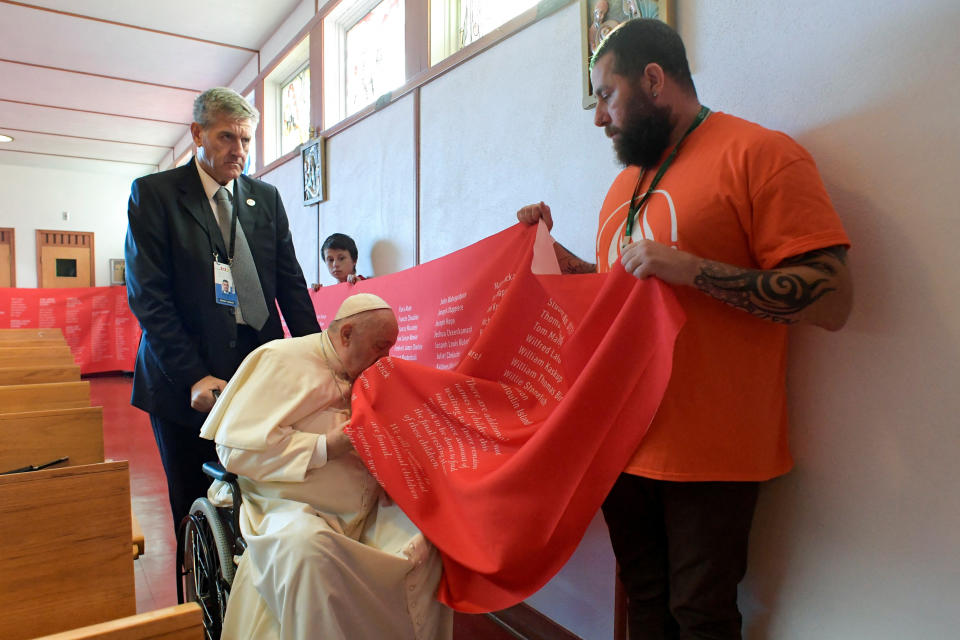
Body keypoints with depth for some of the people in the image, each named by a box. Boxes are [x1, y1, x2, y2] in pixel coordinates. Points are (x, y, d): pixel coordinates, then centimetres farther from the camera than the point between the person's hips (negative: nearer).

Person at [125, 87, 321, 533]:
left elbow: (290, 283, 8)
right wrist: (193, 376, -16)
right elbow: (146, 295, -8)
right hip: (185, 380, -2)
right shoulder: (153, 193, -1)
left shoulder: (267, 198, 10)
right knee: (195, 508, 10)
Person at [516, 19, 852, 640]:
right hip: (625, 443, 7)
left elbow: (832, 299, -16)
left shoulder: (759, 152, -10)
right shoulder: (629, 178, 14)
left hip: (710, 456, -6)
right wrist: (551, 249, 11)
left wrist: (691, 268, -25)